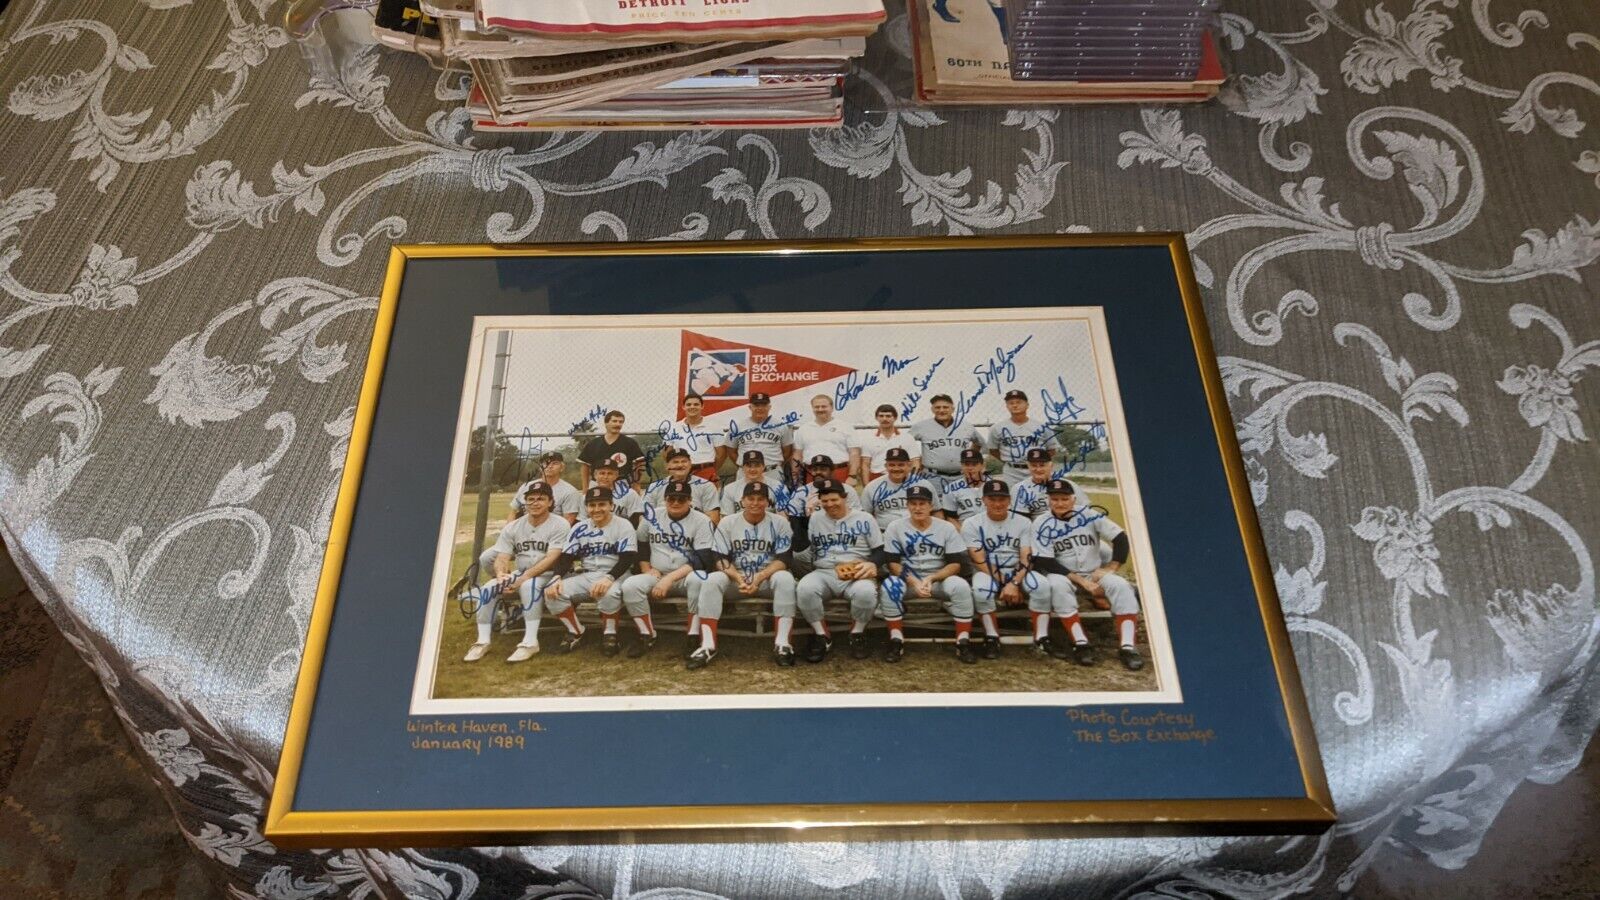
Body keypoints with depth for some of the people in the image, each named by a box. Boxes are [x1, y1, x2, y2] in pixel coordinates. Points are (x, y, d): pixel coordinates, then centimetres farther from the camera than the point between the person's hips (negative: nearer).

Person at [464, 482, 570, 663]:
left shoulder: (559, 525, -8)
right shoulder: (513, 527, 7)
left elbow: (551, 559, -18)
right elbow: (502, 558, 0)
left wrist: (523, 578, -26)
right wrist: (501, 574, -24)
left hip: (547, 575, -5)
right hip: (519, 574, 5)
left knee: (529, 585, -36)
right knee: (487, 589, -18)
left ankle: (530, 642, -31)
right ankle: (483, 641, -9)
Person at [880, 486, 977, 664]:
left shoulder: (947, 528, -1)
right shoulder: (895, 528, -2)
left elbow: (955, 564, -6)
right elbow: (893, 563, -7)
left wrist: (931, 579, -21)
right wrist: (914, 582, -22)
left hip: (939, 578, 0)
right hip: (908, 579, 0)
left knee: (961, 586, -30)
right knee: (888, 587, -31)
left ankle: (963, 642, -19)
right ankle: (896, 641, -18)